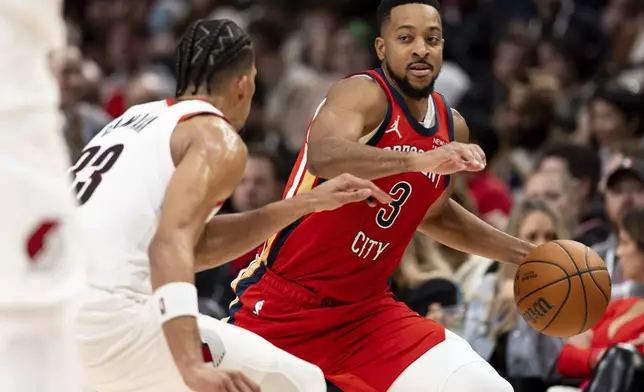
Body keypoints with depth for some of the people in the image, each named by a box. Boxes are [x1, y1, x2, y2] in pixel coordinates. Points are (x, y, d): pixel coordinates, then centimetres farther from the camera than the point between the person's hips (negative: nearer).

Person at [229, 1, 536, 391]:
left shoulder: (452, 128, 6)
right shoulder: (364, 95, -16)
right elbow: (323, 156, -40)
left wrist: (524, 253, 22)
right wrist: (418, 160, -52)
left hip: (366, 309, 6)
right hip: (282, 306, -6)